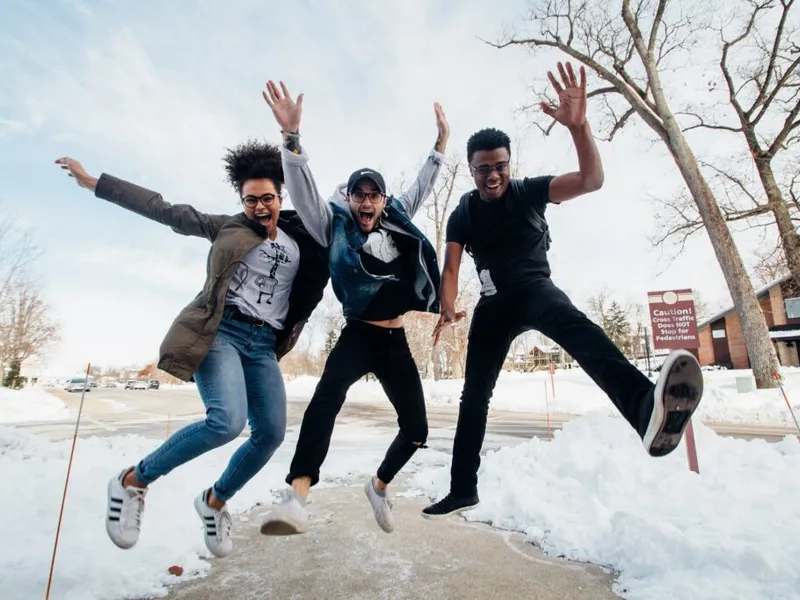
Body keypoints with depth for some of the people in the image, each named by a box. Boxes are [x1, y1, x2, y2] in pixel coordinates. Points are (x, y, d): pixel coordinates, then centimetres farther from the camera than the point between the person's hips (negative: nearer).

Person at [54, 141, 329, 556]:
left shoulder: (302, 242, 13)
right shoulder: (227, 227, 7)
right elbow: (166, 211, 6)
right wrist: (94, 183, 5)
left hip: (263, 344, 4)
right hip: (220, 331, -4)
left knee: (271, 433, -4)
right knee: (227, 421, -25)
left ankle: (214, 501, 23)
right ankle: (133, 481, 1)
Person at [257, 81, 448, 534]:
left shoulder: (397, 221, 13)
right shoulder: (335, 226, 3)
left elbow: (423, 186, 23)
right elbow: (303, 189, -10)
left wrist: (442, 142, 24)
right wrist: (292, 135, -22)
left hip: (396, 341, 5)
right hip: (358, 336, -4)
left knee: (416, 429, 6)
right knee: (329, 394, -37)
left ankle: (379, 486, 33)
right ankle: (298, 495, -37)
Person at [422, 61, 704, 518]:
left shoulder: (530, 191, -4)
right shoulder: (462, 216, 1)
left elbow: (592, 180, -19)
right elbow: (451, 268, -7)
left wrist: (578, 125, -35)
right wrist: (448, 310, -27)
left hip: (535, 288, -2)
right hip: (494, 303, 3)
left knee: (574, 326, -39)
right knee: (475, 391, 1)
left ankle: (647, 406, -67)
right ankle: (463, 490, 13)